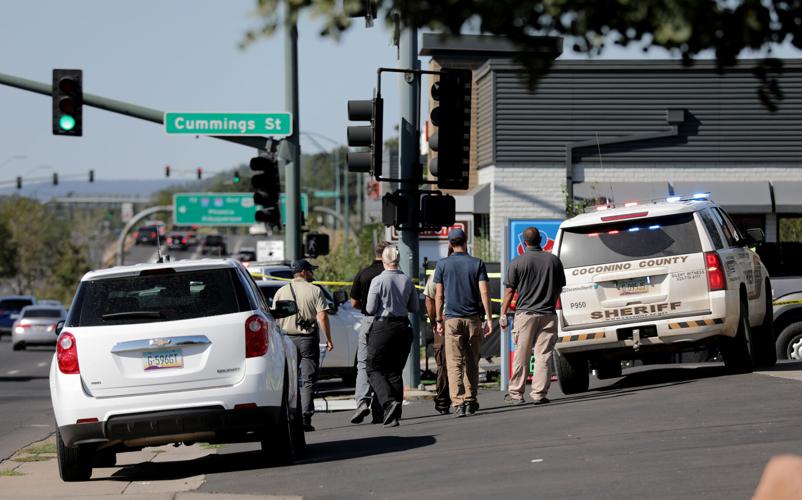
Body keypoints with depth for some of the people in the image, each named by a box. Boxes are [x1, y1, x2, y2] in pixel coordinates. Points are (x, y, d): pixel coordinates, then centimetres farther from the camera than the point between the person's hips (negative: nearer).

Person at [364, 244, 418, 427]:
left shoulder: (378, 281, -11)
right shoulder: (407, 281, 2)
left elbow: (370, 309, -9)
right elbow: (414, 308, 9)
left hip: (382, 327, -4)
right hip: (403, 327, 4)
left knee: (375, 369, 4)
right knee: (395, 371, 12)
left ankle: (389, 402, -20)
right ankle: (395, 415, 8)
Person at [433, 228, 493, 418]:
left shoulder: (442, 265, 3)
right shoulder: (477, 263, 3)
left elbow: (439, 295, 3)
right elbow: (484, 292, -4)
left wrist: (439, 321, 9)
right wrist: (489, 318, -3)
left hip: (452, 319, -1)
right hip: (473, 318, 1)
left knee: (455, 363, -5)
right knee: (471, 363, 12)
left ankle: (458, 403, -16)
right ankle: (470, 401, 14)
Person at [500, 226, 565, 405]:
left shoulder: (518, 262, -4)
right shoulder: (554, 260, 4)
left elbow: (509, 291, -3)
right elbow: (559, 288, 14)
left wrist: (503, 314, 4)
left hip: (525, 313, -2)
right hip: (548, 314, 2)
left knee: (521, 355, 4)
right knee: (543, 355, 1)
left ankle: (516, 393, 7)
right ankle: (539, 393, -3)